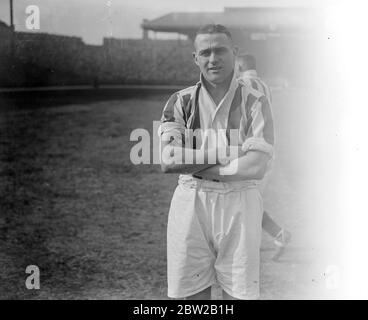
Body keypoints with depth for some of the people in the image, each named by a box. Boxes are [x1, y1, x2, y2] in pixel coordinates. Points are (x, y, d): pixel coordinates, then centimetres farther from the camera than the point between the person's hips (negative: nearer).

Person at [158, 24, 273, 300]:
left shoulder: (255, 102, -2)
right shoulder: (181, 102, 4)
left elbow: (258, 166, -14)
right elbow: (168, 161, -9)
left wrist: (193, 166, -10)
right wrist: (227, 154, -14)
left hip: (239, 206, -1)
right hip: (190, 204, 2)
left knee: (240, 293, 4)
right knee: (190, 294, 7)